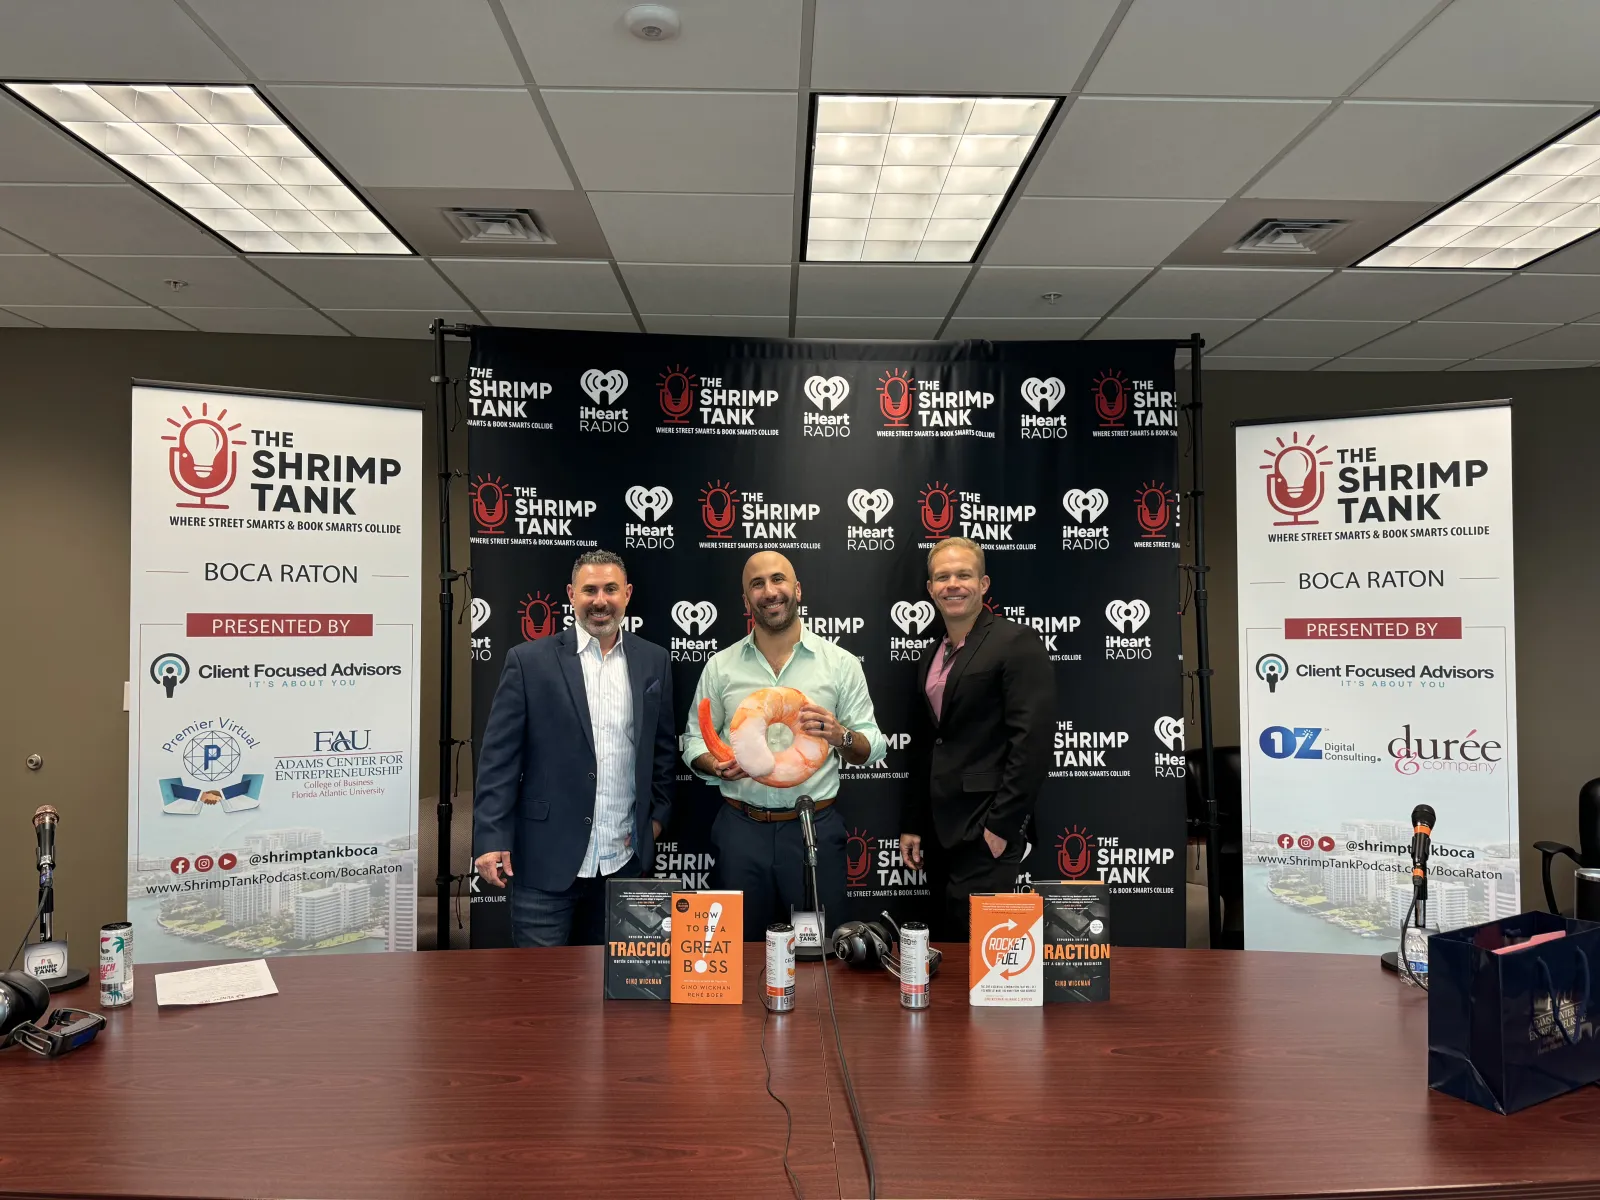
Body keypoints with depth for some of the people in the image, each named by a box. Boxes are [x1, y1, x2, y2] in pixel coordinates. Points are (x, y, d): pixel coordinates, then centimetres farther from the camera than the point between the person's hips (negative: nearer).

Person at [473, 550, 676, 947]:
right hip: (546, 859, -3)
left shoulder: (653, 661, 7)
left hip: (625, 859, 3)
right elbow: (499, 757, -5)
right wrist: (492, 840, -11)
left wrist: (658, 816, 8)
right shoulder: (529, 661, -3)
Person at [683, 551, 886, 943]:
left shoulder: (841, 664, 2)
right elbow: (695, 741, 10)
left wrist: (840, 736, -18)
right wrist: (717, 765, -11)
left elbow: (871, 747, 3)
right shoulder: (720, 666, 6)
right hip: (741, 828, 1)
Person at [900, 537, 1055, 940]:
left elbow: (1032, 740, -15)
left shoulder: (1017, 643, -8)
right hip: (940, 832, 7)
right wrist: (912, 825, 15)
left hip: (987, 831, -7)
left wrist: (1002, 826, -18)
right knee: (946, 946, 11)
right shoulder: (933, 657, 16)